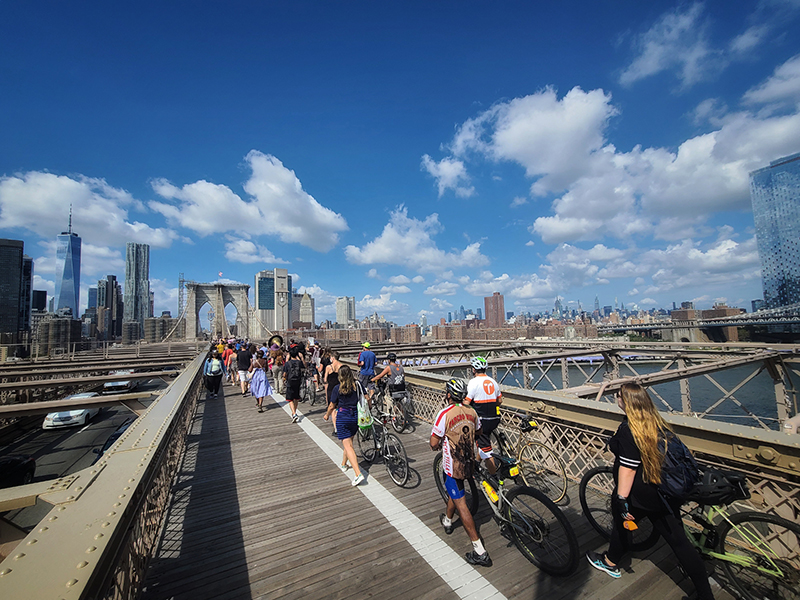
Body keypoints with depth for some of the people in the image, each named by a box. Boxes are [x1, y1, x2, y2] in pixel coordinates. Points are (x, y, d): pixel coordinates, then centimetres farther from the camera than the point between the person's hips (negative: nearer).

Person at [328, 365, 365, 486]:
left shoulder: (337, 388, -11)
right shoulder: (357, 385, -2)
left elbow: (332, 405, -2)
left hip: (343, 417, -4)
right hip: (356, 415, 5)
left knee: (348, 446, -4)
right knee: (349, 441, 23)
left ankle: (358, 474, -12)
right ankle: (343, 464, 43)